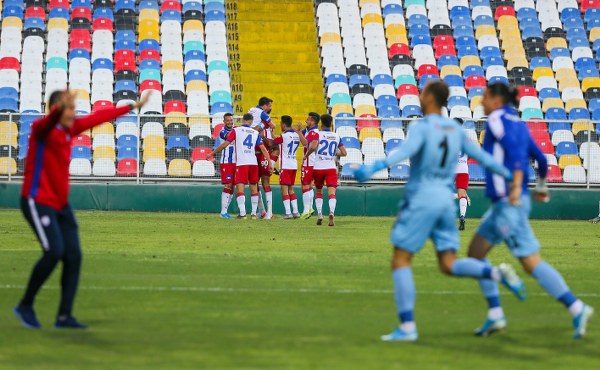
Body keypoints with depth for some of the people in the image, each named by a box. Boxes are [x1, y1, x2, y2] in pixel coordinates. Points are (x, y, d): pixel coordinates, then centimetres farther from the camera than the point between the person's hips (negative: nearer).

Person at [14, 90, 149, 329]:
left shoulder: (71, 129, 9)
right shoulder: (42, 128, -14)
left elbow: (99, 118, 20)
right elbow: (49, 121, -39)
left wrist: (133, 107, 27)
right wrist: (59, 108, -62)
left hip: (61, 204, 8)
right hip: (38, 202, -8)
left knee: (73, 256, -1)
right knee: (54, 252, -20)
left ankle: (64, 316, 4)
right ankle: (26, 306, -3)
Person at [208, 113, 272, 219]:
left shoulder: (236, 130, 2)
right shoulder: (255, 133, 12)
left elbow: (225, 144, -1)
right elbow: (263, 149, 7)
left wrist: (212, 153, 8)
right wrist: (270, 163, 9)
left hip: (241, 163, -4)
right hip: (253, 163, 4)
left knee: (240, 188, -7)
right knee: (254, 188, 14)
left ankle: (242, 213, -19)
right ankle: (254, 213, 16)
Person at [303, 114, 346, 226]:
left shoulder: (318, 134, -2)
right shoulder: (336, 136, 8)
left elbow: (313, 146, -21)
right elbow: (344, 153, 9)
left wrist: (306, 155, -4)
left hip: (318, 168, -1)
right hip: (331, 168, 1)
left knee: (319, 192, 19)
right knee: (331, 193, -10)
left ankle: (319, 214, 9)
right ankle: (331, 212, -34)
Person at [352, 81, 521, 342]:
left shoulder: (421, 127, -8)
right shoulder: (455, 129, 11)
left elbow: (405, 151, -28)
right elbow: (482, 157, 16)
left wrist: (375, 167, -39)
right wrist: (511, 176, 29)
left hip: (421, 200, -6)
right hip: (446, 200, 7)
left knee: (400, 261, 0)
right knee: (449, 265, 9)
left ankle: (407, 326, -6)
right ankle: (497, 273, -16)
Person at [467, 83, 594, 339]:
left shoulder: (498, 119, -8)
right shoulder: (517, 123, 16)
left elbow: (515, 150, -24)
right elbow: (541, 159, 22)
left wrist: (516, 186, -34)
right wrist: (541, 188, 38)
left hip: (508, 203, -10)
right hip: (503, 203, 10)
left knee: (531, 263, -9)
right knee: (475, 252, 14)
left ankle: (577, 309, -10)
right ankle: (495, 315, 12)